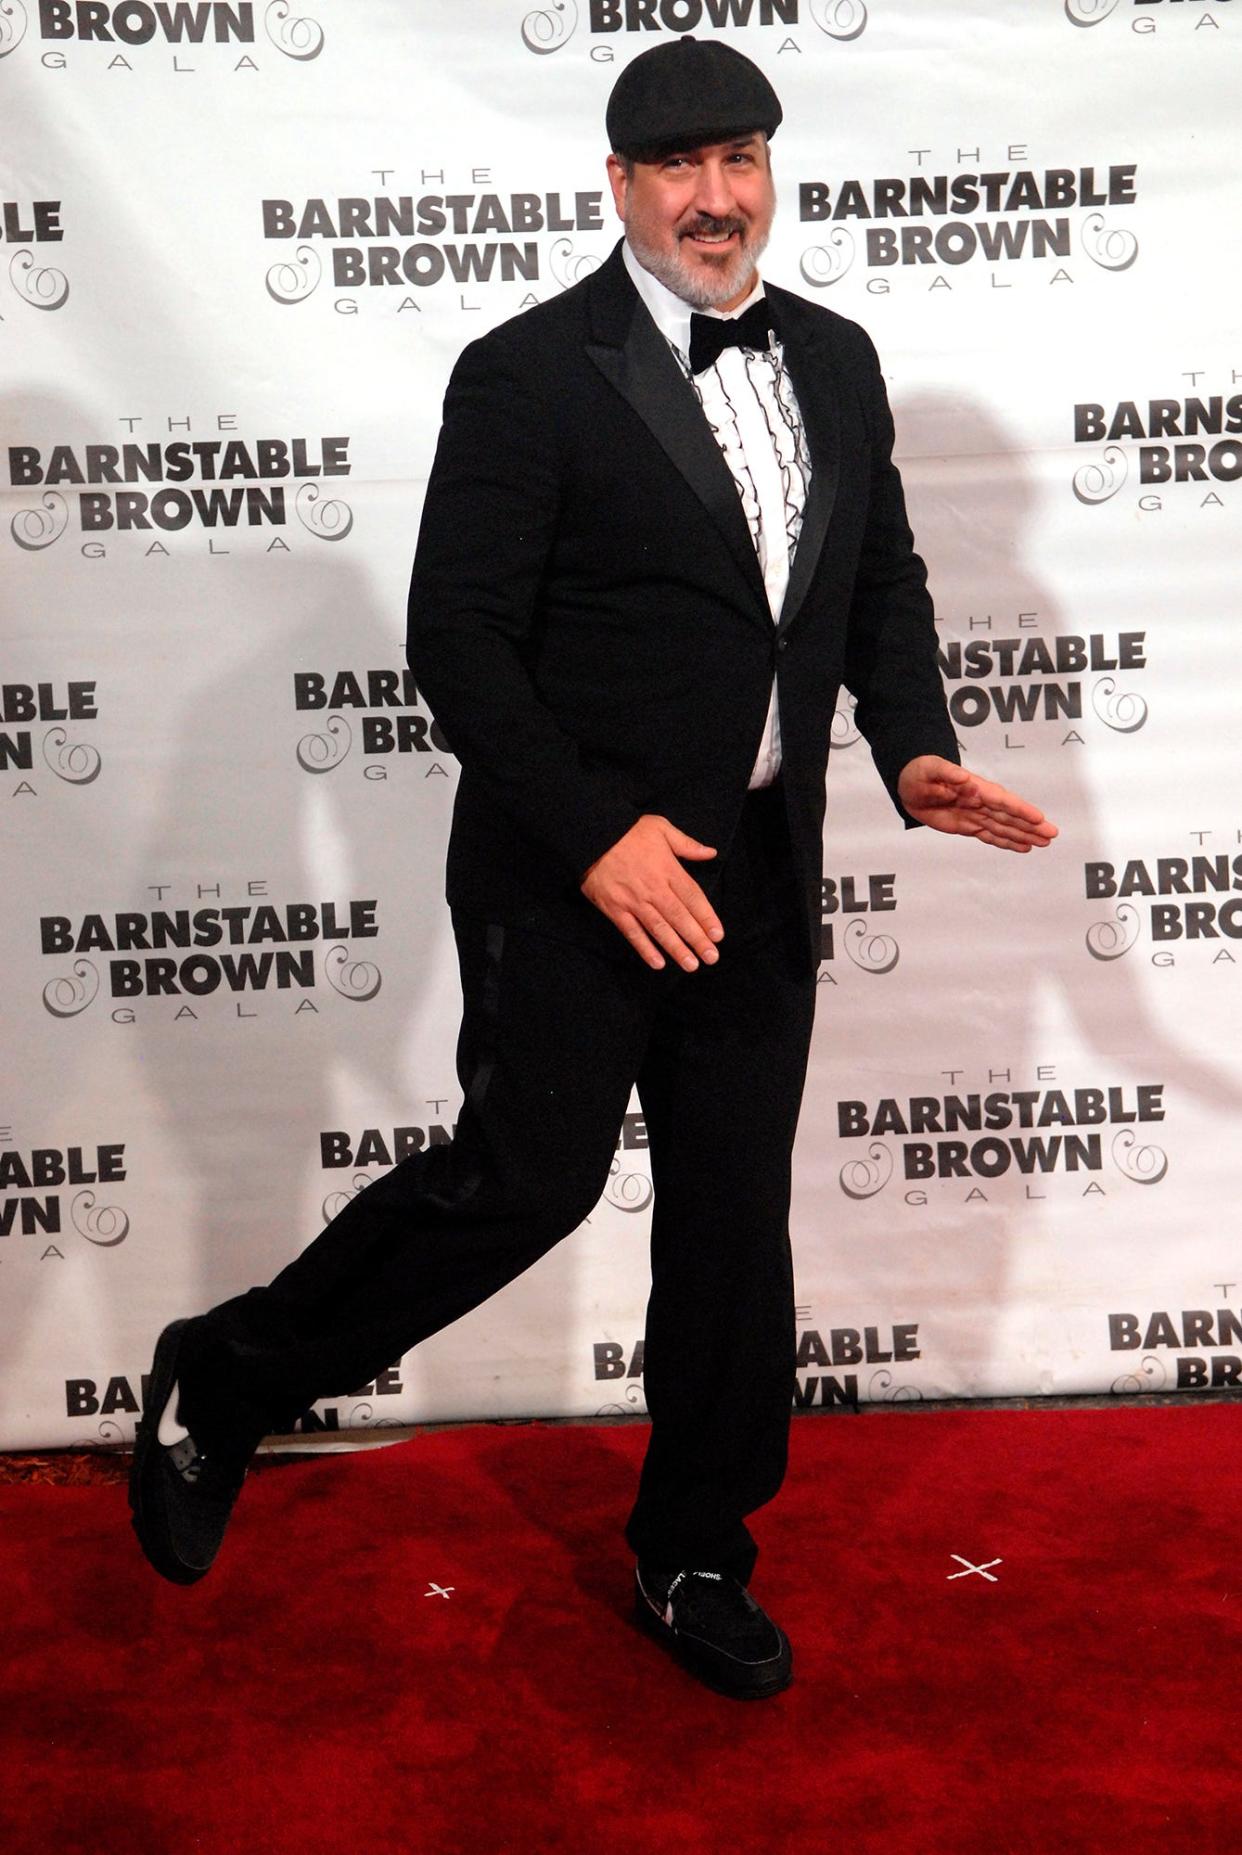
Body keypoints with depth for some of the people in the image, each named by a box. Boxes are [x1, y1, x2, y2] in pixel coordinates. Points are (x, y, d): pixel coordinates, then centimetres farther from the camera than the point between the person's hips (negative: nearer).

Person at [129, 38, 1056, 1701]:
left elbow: (886, 586, 17)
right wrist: (596, 837, -19)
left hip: (757, 878, 6)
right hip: (573, 876, -6)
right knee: (529, 1176, -6)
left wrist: (914, 753, -1)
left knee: (736, 1219, 11)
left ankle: (693, 1559, 30)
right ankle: (225, 1386, 20)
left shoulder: (837, 361, 11)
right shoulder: (528, 375, -8)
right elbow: (457, 640, -12)